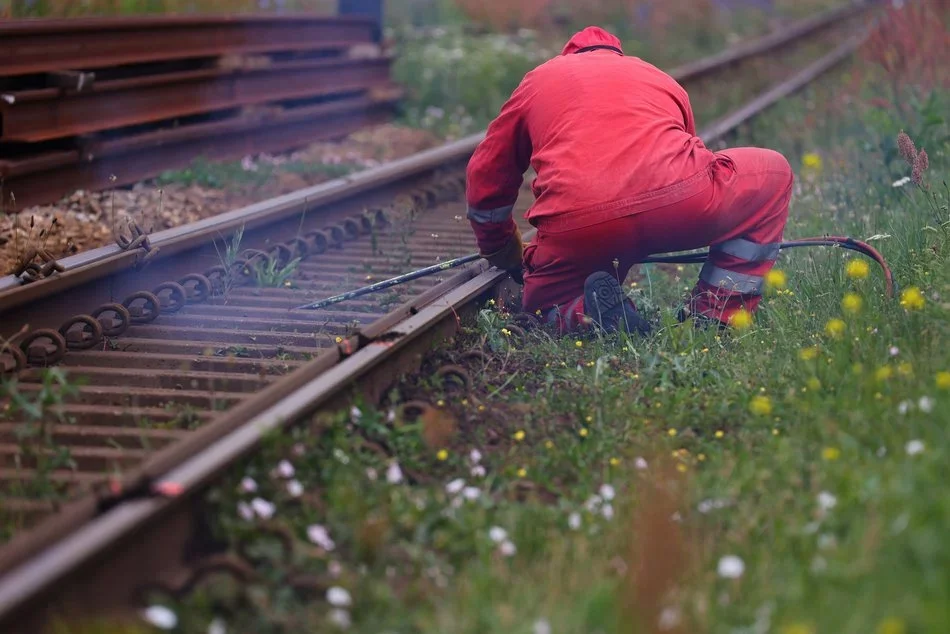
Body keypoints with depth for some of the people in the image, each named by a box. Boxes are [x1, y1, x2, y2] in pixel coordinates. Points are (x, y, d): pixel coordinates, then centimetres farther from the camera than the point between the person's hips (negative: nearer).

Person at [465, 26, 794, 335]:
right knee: (773, 173, 28)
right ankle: (715, 312, 13)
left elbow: (486, 178, 32)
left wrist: (508, 260, 47)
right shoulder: (659, 77, 34)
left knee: (545, 301, 31)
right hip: (677, 203, 0)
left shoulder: (538, 80, 31)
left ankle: (591, 314, -8)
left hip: (576, 229, 0)